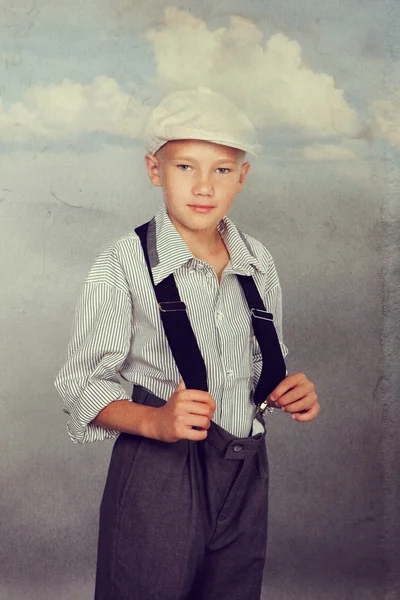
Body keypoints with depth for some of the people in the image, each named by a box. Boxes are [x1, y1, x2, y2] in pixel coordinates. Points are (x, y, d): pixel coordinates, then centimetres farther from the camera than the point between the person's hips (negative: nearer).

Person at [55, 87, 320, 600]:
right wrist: (155, 421, -26)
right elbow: (83, 387, -9)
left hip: (244, 478, 5)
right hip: (156, 477, -5)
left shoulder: (258, 263, 5)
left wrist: (289, 391, -4)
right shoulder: (123, 266, -10)